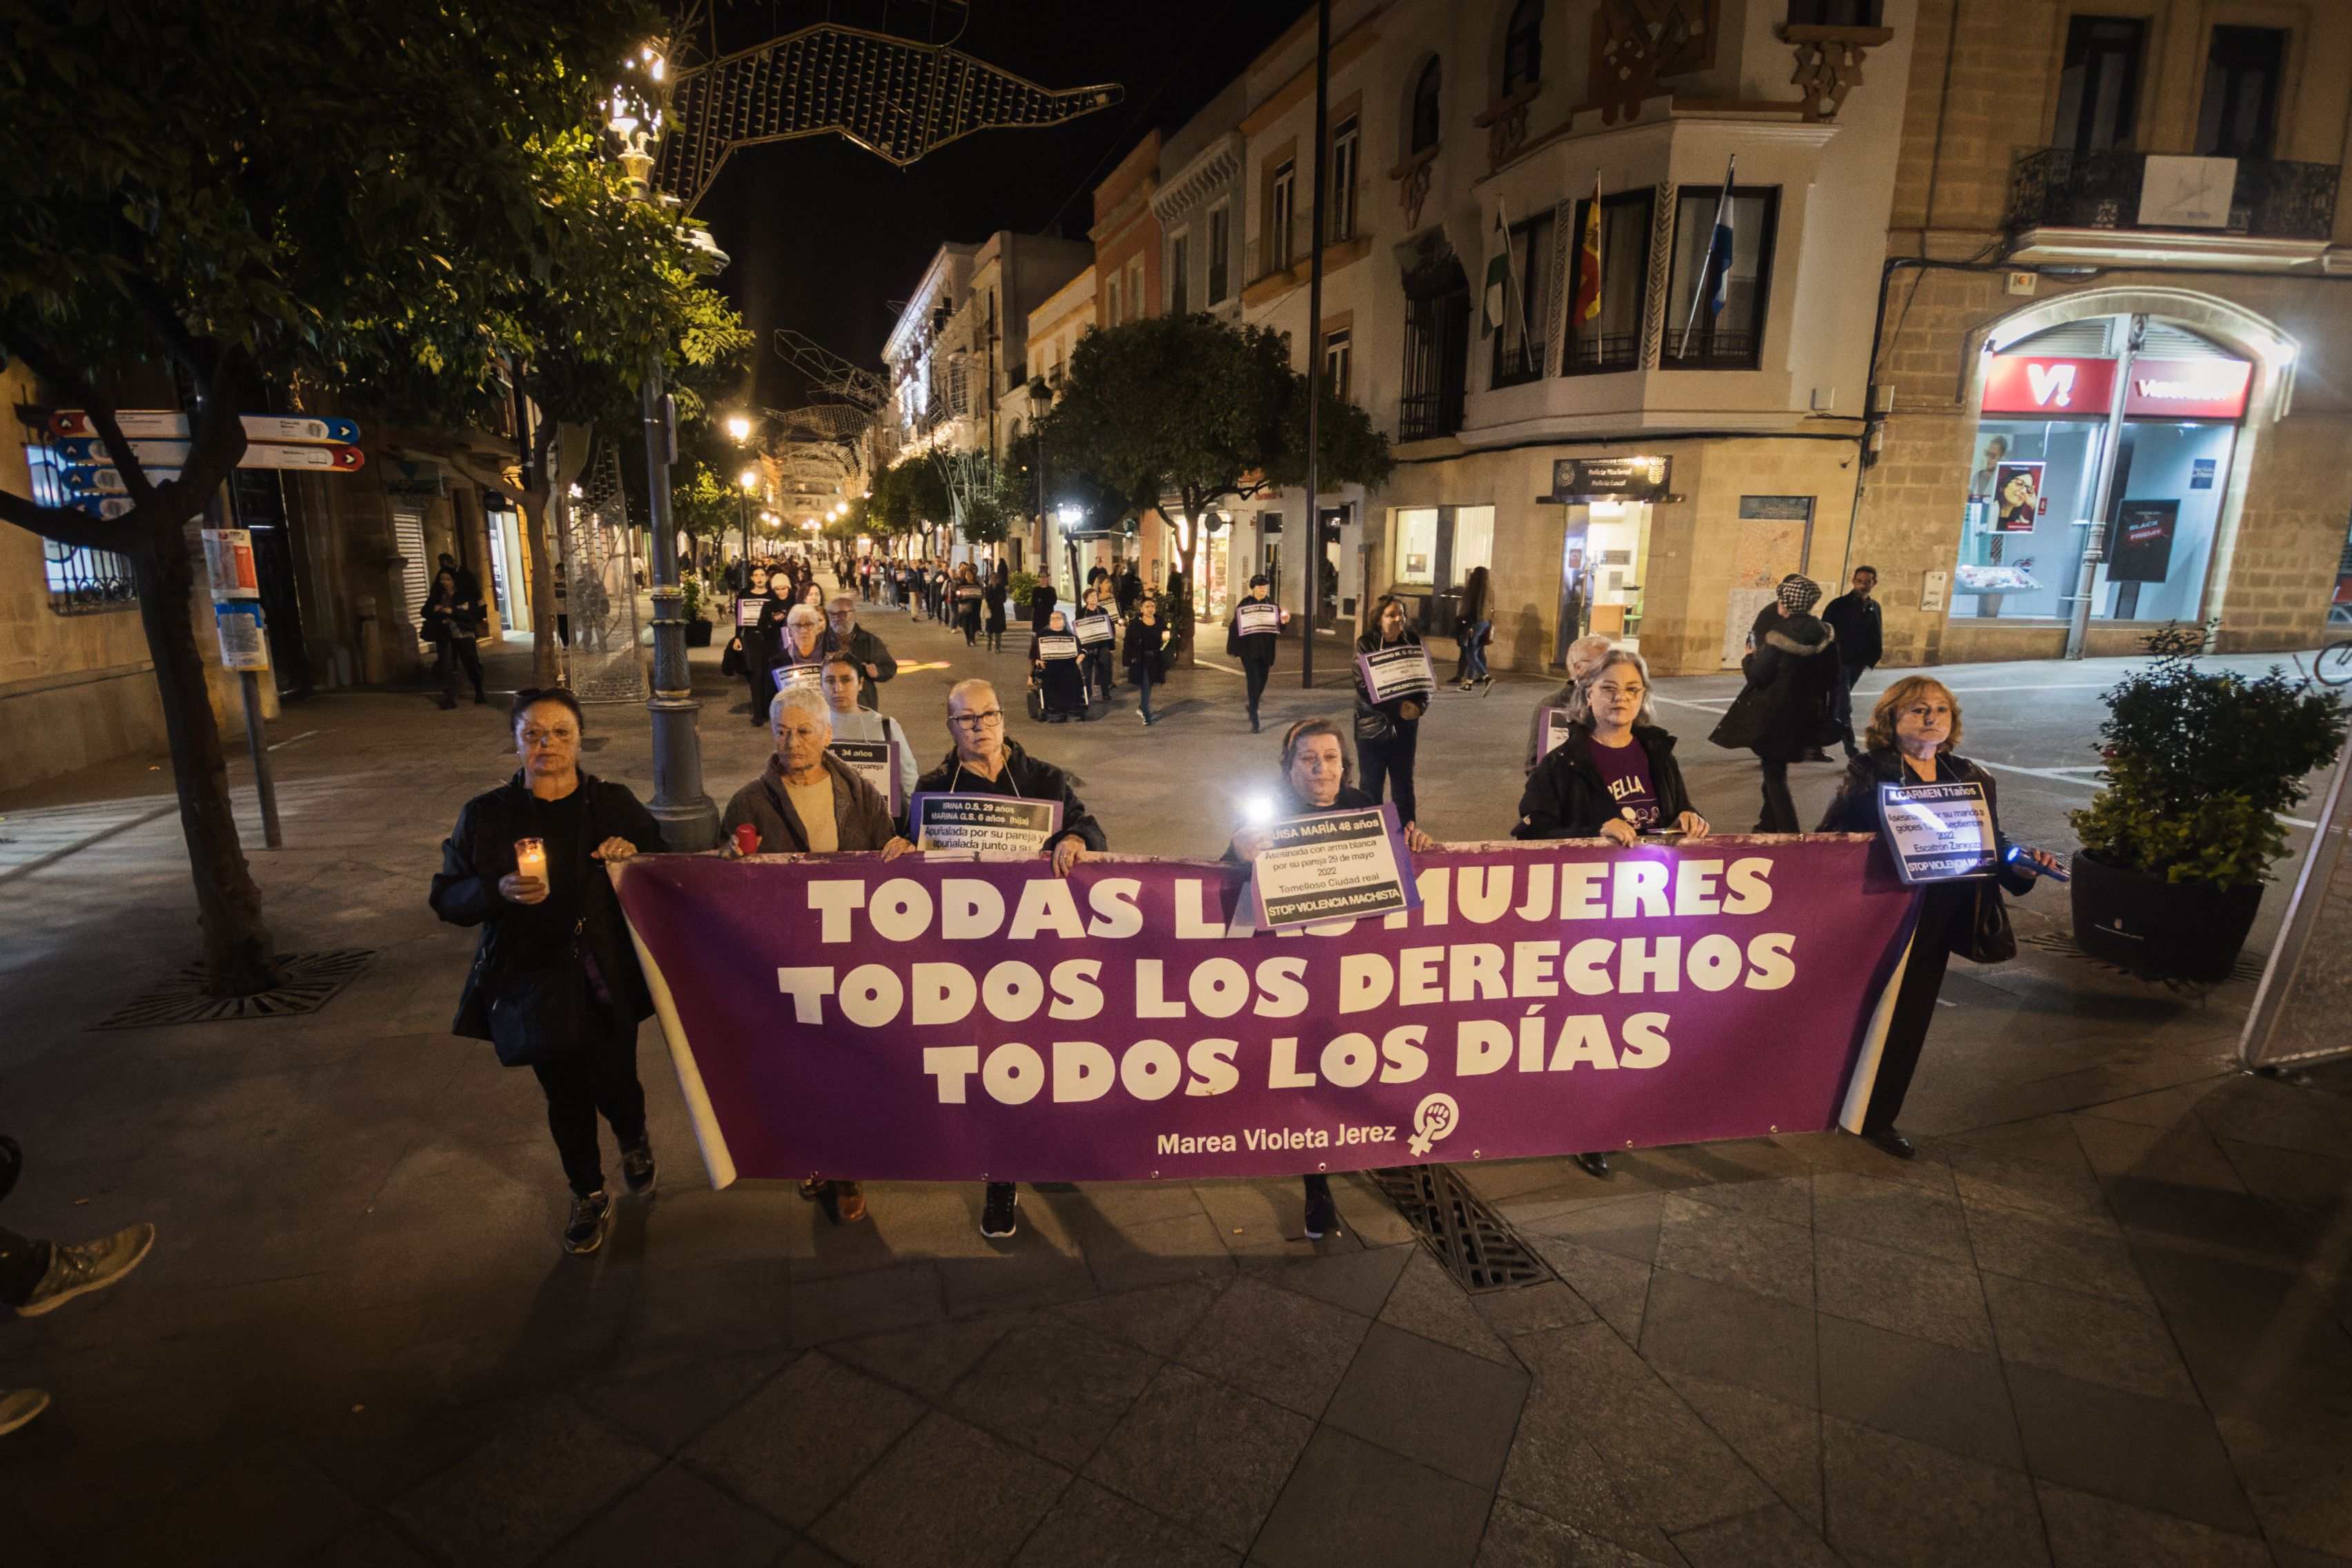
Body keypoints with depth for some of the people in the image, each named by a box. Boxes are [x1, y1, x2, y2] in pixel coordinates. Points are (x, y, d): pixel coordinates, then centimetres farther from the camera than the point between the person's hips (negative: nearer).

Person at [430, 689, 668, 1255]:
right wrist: (498, 890, -18)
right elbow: (446, 898, 2)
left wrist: (635, 855, -15)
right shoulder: (485, 815, 0)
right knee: (564, 1097, 10)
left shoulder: (614, 804, 1)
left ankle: (635, 1141, 37)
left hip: (607, 981, 0)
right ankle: (588, 1196, 36)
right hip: (530, 985, 1)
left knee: (612, 1083, -1)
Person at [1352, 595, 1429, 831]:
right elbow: (1364, 687, -13)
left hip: (1406, 725, 3)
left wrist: (1419, 705, -13)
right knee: (1372, 785, 4)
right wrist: (1398, 707, -20)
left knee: (1404, 784, 8)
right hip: (1373, 725, -3)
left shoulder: (1413, 641, 4)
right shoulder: (1365, 644, -6)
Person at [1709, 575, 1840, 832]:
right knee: (1776, 767, 23)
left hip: (1774, 714, -6)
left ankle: (1790, 832, -4)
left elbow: (1758, 676, -17)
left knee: (1774, 772, 2)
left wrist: (1751, 657, 2)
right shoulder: (1825, 633, -1)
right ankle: (1769, 822, 36)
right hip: (1806, 714, 6)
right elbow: (1831, 678, 5)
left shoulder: (1781, 631, -18)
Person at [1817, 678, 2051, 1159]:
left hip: (1934, 927, 5)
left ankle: (1877, 1118, 32)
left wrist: (2019, 867, -8)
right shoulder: (1869, 775, -10)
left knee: (1908, 1021, 14)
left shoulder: (1973, 780, 6)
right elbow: (1829, 842, -14)